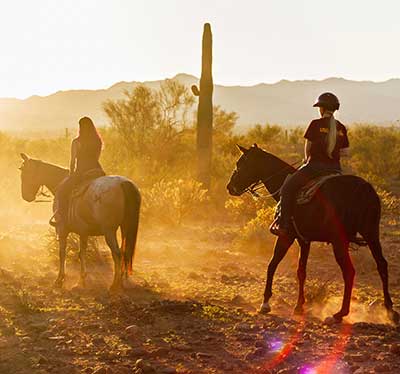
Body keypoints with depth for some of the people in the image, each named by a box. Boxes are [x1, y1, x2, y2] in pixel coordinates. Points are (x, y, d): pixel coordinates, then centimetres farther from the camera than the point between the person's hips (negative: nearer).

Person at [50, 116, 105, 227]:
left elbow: (73, 161, -2)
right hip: (97, 171, 5)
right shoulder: (98, 142, 9)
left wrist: (71, 175, 11)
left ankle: (61, 215, -2)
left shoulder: (76, 142, -5)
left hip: (81, 172, -5)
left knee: (61, 190, 9)